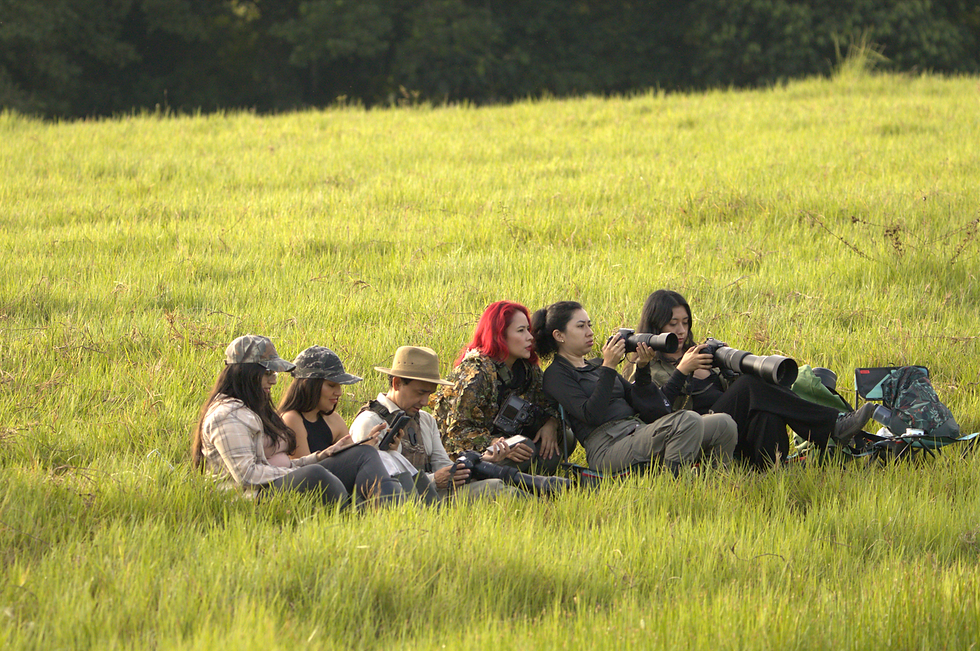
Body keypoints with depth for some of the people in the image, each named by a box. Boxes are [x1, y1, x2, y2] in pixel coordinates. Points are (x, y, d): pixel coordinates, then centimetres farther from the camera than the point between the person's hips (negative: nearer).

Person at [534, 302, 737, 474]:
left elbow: (639, 404, 21)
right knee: (689, 421, -30)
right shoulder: (556, 374, 5)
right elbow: (591, 415, -12)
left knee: (723, 424, -8)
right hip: (609, 448, -8)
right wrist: (608, 367, -12)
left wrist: (642, 368, 6)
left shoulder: (595, 368, 29)